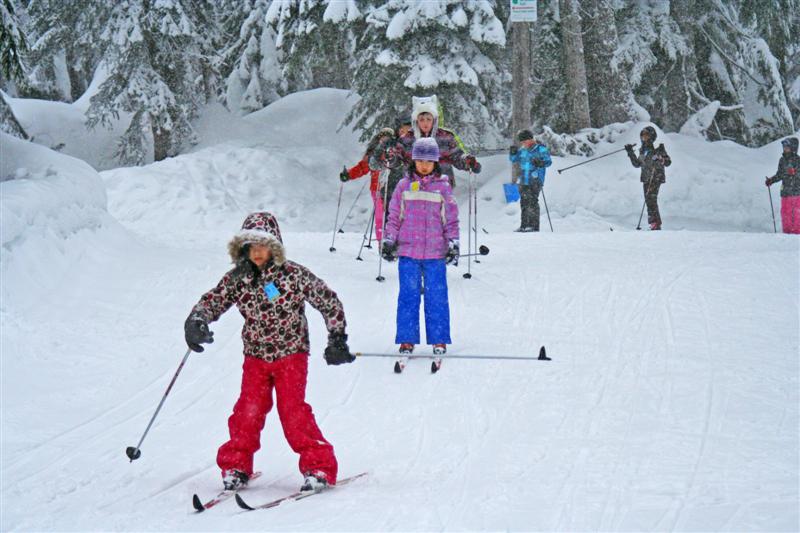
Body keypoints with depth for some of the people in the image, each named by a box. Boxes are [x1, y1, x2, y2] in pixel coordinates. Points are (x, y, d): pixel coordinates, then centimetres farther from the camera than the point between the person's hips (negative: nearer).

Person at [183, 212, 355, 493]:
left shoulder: (293, 275, -12)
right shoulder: (237, 279, -3)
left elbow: (329, 301, -4)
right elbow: (213, 300, 2)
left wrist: (337, 339, -2)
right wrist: (197, 320, -21)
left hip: (290, 353, -3)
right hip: (255, 356, 3)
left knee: (293, 410, -12)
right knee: (248, 410, -4)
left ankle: (318, 466, -3)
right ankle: (236, 465, 12)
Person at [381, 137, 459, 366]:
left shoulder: (443, 187, 5)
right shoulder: (404, 185, 7)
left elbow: (451, 219, 8)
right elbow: (394, 216, 11)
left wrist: (453, 243, 1)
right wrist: (389, 240, 5)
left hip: (435, 252, -1)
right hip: (408, 251, 1)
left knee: (436, 296, 1)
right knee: (408, 295, 1)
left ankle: (439, 340, 9)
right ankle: (407, 340, 7)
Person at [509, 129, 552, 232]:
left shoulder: (541, 149, -4)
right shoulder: (522, 150, 14)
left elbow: (549, 161, -6)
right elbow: (513, 160, 21)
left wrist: (540, 163, -25)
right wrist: (513, 153, 1)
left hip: (535, 181, -7)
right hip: (524, 181, 7)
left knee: (532, 202, -13)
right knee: (524, 202, 7)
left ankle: (534, 226, -12)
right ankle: (524, 225, 13)